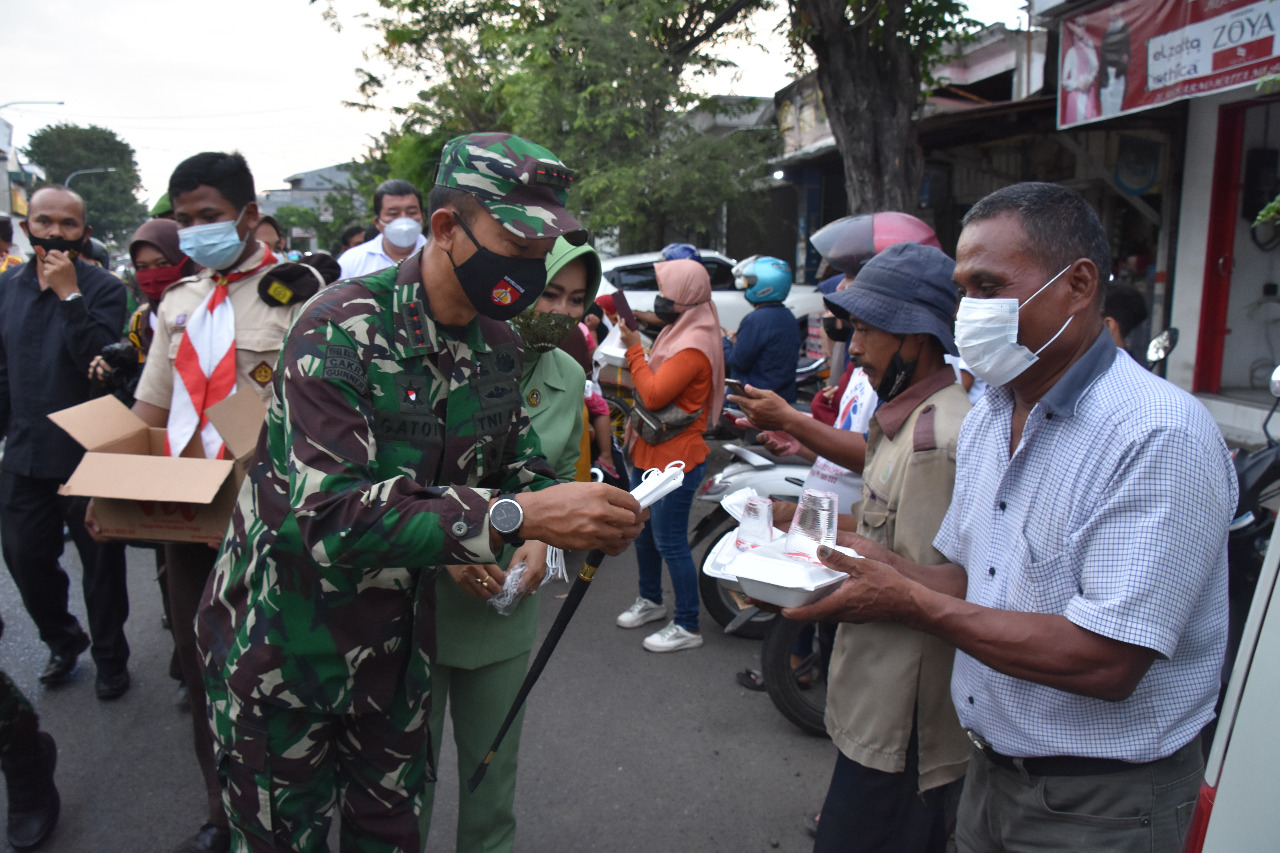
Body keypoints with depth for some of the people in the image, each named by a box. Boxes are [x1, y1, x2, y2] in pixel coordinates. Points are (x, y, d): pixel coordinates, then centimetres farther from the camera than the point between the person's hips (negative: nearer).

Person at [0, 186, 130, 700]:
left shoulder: (103, 289, -9)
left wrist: (69, 294, -23)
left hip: (87, 454, -5)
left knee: (101, 565, 7)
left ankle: (110, 658, 26)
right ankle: (62, 640, 38)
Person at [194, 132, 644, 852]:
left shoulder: (500, 346, -2)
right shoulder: (342, 331, -25)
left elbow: (512, 461, 10)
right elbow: (333, 514, -35)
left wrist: (566, 512, -12)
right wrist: (513, 519, -42)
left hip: (397, 643, 6)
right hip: (284, 646, -5)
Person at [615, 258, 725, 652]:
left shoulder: (694, 346, -20)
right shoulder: (678, 333, 13)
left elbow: (654, 395, -25)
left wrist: (634, 349, -16)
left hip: (675, 460, -10)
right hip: (650, 453, 10)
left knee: (670, 542, -4)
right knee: (643, 531, 21)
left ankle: (687, 626, 9)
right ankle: (650, 601, 39)